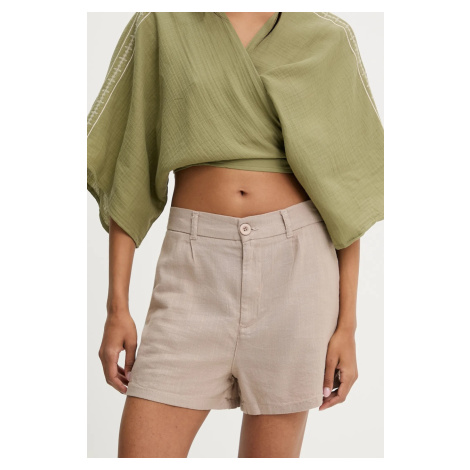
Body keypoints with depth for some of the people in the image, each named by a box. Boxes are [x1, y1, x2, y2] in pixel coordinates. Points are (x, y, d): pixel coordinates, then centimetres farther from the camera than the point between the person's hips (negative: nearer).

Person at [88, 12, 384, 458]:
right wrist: (117, 306, 0)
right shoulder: (159, 25, 5)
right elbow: (129, 171, 5)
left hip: (295, 258, 0)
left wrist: (347, 322, 1)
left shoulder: (329, 36, 5)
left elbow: (346, 186, 5)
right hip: (195, 259, 1)